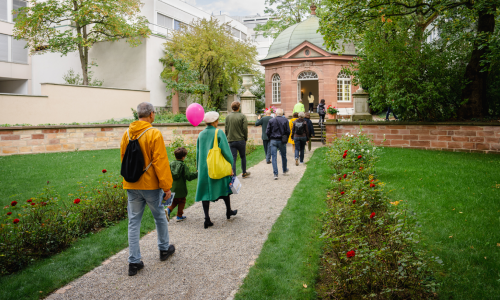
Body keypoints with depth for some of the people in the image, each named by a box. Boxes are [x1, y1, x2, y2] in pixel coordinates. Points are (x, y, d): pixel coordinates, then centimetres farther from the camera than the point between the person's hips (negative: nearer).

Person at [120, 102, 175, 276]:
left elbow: (123, 158, 13)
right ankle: (164, 249, 34)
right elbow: (160, 162, -16)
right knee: (160, 217, 17)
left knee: (134, 222, 10)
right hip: (151, 185, -4)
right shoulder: (154, 134, -14)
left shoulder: (127, 134, 4)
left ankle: (134, 262, 12)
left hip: (131, 185, 4)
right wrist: (166, 186, -9)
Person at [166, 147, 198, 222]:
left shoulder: (171, 164, 1)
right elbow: (188, 176, -16)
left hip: (172, 188, 5)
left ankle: (168, 209, 1)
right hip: (180, 189, -5)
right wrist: (197, 174, -3)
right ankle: (179, 216, 17)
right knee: (181, 201, 12)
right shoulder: (183, 165, -14)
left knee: (175, 201, 22)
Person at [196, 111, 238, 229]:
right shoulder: (219, 133, -10)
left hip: (204, 167, 3)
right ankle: (228, 211, 33)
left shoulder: (201, 134, 4)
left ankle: (207, 219, 0)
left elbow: (198, 153, 9)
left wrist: (199, 168, 17)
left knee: (205, 191, 5)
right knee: (224, 187, 17)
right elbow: (226, 151, -13)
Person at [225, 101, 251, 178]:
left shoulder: (228, 117, 3)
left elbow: (226, 129, 7)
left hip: (231, 141, 2)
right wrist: (245, 138, 4)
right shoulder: (242, 116, -7)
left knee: (233, 158, 1)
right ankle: (244, 173, 28)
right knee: (243, 157, 16)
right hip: (241, 140, -2)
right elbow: (245, 129, -8)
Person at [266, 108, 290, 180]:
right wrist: (285, 138, 12)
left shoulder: (271, 120, -1)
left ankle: (275, 174, -5)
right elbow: (288, 131, -4)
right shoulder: (285, 120, -2)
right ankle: (284, 170, 36)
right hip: (282, 141, 1)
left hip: (273, 141, -1)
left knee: (274, 157, 0)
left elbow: (267, 132, -3)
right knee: (283, 156, 18)